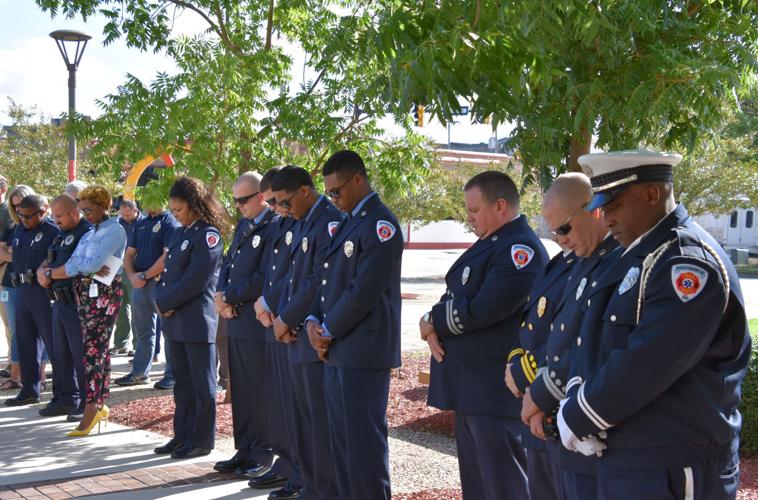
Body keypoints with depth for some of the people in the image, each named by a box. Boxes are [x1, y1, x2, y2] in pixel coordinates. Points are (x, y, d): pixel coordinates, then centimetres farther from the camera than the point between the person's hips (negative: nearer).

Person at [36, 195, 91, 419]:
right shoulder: (61, 236, 19)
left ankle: (87, 404, 2)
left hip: (78, 302, -10)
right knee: (61, 354, 15)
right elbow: (47, 263, 21)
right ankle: (65, 399, 25)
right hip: (60, 302, 10)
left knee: (81, 354, -5)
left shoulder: (87, 232, -11)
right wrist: (41, 272, -2)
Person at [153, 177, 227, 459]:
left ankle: (202, 440, 10)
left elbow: (195, 280, -17)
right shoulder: (180, 233, 15)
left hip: (197, 321, -8)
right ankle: (183, 436, 24)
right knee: (182, 382, 15)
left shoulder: (208, 235, -12)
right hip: (175, 319, 8)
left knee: (201, 384, 2)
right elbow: (168, 271, 17)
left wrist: (165, 303, -10)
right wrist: (161, 300, 0)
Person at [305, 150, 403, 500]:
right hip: (337, 350, 9)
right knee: (341, 439, 14)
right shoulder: (347, 222, 16)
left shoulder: (380, 225, -13)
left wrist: (328, 332, -10)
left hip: (364, 351, -9)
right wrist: (314, 321, 1)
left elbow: (364, 291, -19)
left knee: (364, 440, -3)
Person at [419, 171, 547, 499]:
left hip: (495, 390, -10)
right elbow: (454, 297, 16)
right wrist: (434, 329, -5)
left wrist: (432, 321, -8)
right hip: (470, 386, 10)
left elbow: (482, 310, -23)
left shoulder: (521, 250, -16)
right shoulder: (488, 244, 16)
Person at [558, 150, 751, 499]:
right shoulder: (639, 257, 11)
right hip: (626, 458, 8)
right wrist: (576, 402, -6)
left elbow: (642, 367, -24)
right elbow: (600, 345, 12)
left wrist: (575, 418, -11)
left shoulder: (689, 261, -18)